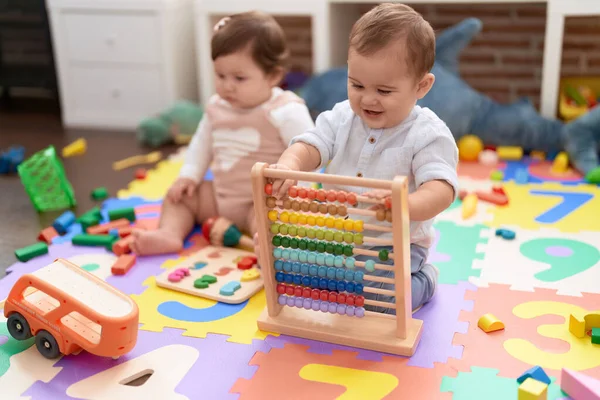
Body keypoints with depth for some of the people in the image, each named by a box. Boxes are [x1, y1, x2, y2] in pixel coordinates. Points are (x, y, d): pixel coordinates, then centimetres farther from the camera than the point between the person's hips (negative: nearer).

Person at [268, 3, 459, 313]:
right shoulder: (341, 118, -1)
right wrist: (289, 164, -38)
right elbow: (310, 145, -12)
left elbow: (441, 190, -27)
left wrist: (404, 205, -51)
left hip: (394, 245, -4)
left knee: (378, 298, -27)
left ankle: (423, 281, 8)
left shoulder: (428, 135, -16)